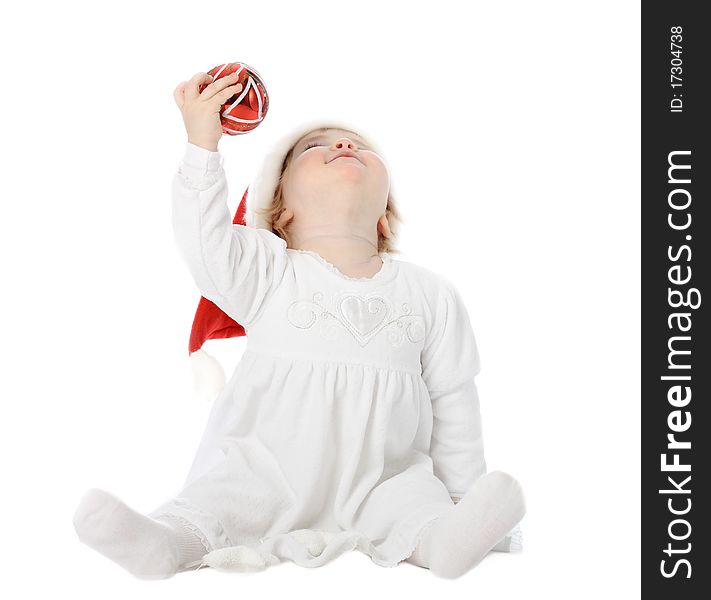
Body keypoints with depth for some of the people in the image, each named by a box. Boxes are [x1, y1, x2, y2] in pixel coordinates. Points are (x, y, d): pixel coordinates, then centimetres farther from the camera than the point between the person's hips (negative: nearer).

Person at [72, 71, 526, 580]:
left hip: (377, 481, 2)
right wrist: (203, 145, -22)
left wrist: (465, 494, 11)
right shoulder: (270, 271, 3)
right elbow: (206, 243, -15)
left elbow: (453, 401, 11)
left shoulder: (432, 294, 8)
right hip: (270, 472, -1)